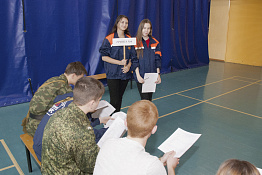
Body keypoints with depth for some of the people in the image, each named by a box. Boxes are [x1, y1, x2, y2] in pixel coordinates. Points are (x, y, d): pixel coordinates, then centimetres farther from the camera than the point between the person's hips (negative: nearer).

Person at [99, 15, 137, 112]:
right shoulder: (109, 39, -4)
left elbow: (132, 56, 14)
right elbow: (104, 57, -9)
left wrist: (128, 66, -7)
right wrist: (120, 62, -17)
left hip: (125, 74, 5)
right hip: (113, 74, -4)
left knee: (120, 98, 12)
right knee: (114, 100, -7)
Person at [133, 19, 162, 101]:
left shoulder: (155, 43, 8)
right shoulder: (136, 42, -3)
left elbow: (157, 59, 6)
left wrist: (158, 74, -3)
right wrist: (138, 75, -15)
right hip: (141, 77, -4)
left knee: (149, 98, 12)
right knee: (145, 100, -7)